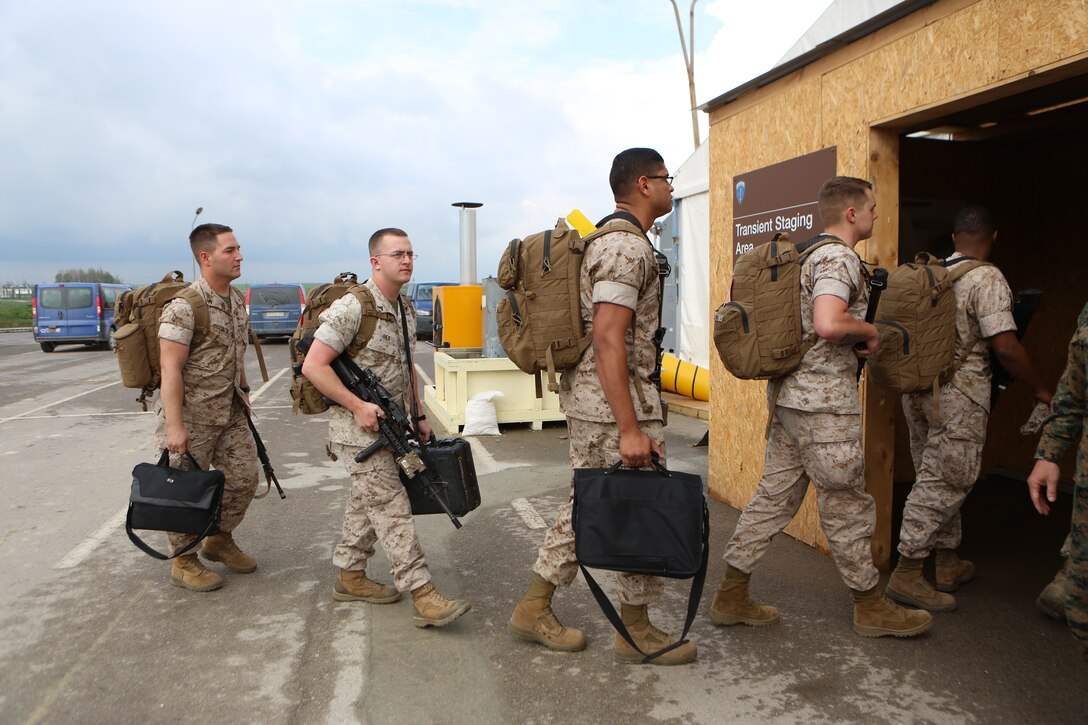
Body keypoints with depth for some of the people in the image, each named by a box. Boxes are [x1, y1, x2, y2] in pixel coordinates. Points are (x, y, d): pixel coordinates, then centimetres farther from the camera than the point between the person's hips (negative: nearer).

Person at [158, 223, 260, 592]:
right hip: (191, 415, -8)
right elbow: (170, 368, -22)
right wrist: (174, 426, -24)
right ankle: (184, 561, 22)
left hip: (230, 412, 8)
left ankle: (220, 539, 34)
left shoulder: (237, 301, 7)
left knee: (244, 477, 13)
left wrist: (243, 392, 19)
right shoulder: (184, 307, -19)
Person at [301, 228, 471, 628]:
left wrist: (418, 415, 17)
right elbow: (313, 366, -20)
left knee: (366, 503, 17)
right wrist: (358, 406, -22)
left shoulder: (406, 309, 10)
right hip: (358, 428, -9)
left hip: (390, 425, 9)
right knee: (392, 509, -8)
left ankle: (350, 576, 32)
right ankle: (423, 597, -6)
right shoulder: (351, 307, -18)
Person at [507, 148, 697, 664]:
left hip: (583, 397, 10)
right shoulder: (628, 247, -15)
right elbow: (609, 340, -23)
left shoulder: (605, 238, 18)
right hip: (616, 398, -10)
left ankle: (533, 609, 25)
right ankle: (636, 631, 17)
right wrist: (630, 428, -25)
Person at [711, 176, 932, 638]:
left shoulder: (807, 253, 17)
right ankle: (871, 607, 21)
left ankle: (732, 596, 16)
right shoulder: (839, 258, -13)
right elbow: (828, 323, -30)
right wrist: (869, 330, -11)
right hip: (824, 401, -9)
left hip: (790, 395, 10)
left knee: (774, 496, 12)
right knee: (847, 506, 4)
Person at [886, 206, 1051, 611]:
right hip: (959, 395, -7)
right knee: (945, 482, -2)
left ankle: (949, 565, 29)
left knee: (937, 477, 16)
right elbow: (1005, 346, -17)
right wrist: (1039, 389, -5)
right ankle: (907, 573, -1)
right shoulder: (987, 279, -12)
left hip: (919, 390, 8)